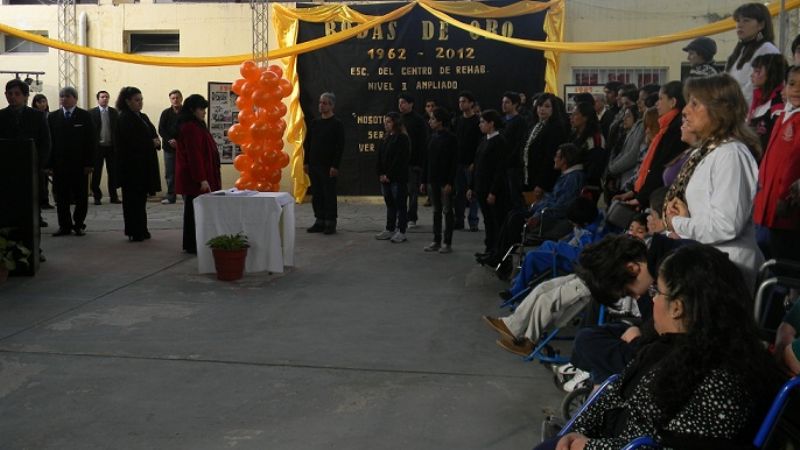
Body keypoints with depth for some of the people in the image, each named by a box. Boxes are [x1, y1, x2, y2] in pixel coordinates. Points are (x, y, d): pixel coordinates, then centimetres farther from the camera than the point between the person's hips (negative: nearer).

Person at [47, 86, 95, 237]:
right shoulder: (53, 117, 8)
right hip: (59, 164, 2)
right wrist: (49, 164, -3)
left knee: (81, 197, 3)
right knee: (61, 197, 4)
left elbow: (90, 141, -2)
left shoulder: (84, 116, 2)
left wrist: (89, 163, -9)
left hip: (79, 164, -2)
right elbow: (49, 140, 4)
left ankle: (79, 224, 14)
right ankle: (64, 225, 12)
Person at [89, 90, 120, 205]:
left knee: (113, 172, 4)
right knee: (96, 173, 3)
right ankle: (97, 197, 11)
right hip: (97, 147, -2)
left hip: (112, 146, 2)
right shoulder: (91, 113, 0)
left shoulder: (114, 112, 7)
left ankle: (113, 196, 11)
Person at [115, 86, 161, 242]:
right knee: (134, 199, -3)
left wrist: (156, 142, -8)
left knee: (140, 198, 12)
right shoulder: (124, 119, -12)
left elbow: (153, 134, 14)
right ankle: (134, 232, 2)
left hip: (144, 165, 8)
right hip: (131, 165, -8)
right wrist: (152, 143, -13)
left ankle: (141, 230, 19)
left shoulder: (143, 117, 15)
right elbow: (132, 142, -21)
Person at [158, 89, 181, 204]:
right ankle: (170, 196, 9)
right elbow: (161, 129, 2)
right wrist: (169, 140, -12)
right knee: (170, 173, 3)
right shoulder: (166, 113, 6)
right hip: (169, 147, 1)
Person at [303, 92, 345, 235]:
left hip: (328, 167, -6)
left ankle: (330, 223, 5)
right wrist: (306, 162, 9)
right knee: (316, 195, 8)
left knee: (329, 195, -1)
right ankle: (319, 221, 17)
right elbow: (307, 144, 16)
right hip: (314, 165, 6)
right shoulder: (314, 123, 12)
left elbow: (340, 147, -10)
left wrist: (335, 166, -16)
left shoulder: (337, 124, -6)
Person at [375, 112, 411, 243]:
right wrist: (380, 174, 2)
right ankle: (389, 230, 19)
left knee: (400, 205, -2)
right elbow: (380, 158, 14)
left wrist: (389, 175, -16)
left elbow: (400, 159, -16)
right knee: (390, 204, 13)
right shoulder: (386, 139, 15)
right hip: (385, 178, 8)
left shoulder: (402, 138, -10)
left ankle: (401, 232, 1)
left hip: (398, 178, -8)